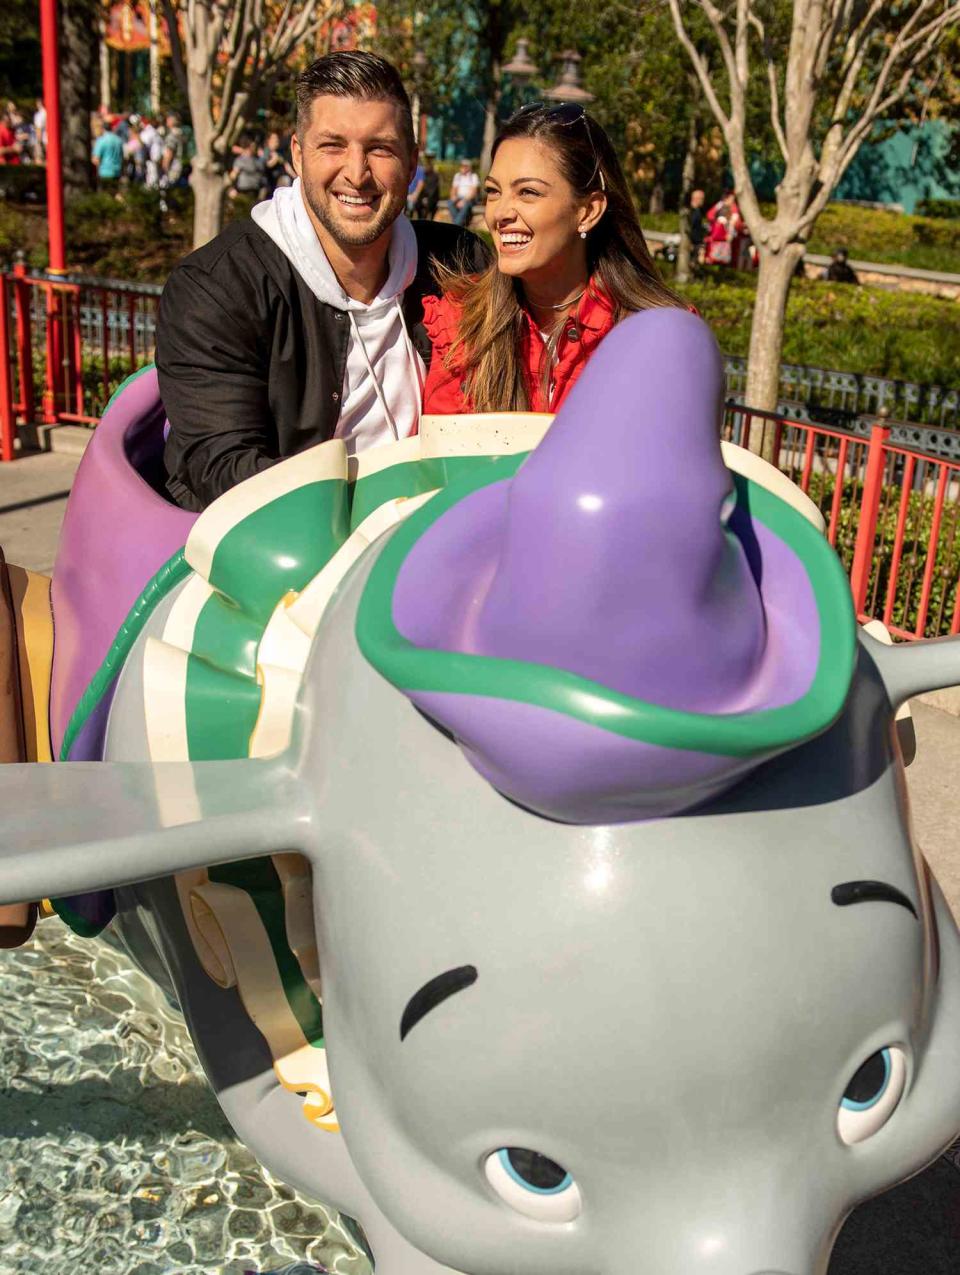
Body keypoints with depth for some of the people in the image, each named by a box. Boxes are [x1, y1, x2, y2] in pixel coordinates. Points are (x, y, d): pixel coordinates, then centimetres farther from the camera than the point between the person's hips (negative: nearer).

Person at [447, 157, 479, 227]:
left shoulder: (473, 176, -1)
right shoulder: (457, 176, 14)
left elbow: (473, 192, -10)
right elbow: (454, 189, 12)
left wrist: (464, 201, -21)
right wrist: (453, 197, -11)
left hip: (470, 198, -4)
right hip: (459, 197, 4)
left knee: (465, 205, -39)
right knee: (450, 202, -29)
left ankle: (456, 224, -37)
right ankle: (461, 222, -30)